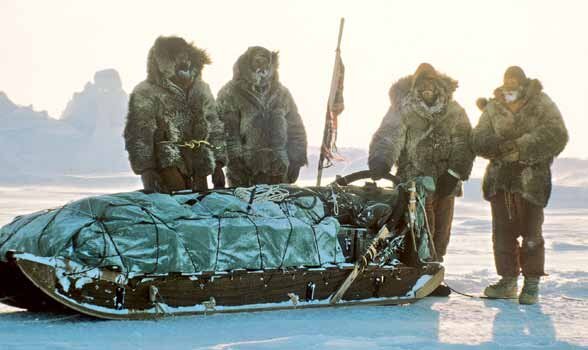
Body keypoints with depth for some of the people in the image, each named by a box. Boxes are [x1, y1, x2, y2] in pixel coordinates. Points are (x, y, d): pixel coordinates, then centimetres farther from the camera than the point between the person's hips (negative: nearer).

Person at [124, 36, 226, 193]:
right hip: (166, 167, -6)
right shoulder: (145, 93, -3)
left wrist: (218, 166, 12)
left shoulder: (201, 89, 15)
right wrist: (147, 170, -17)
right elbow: (138, 136, -9)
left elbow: (215, 129, 19)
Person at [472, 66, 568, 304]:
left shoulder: (542, 105, -1)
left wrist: (521, 147, -21)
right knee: (503, 232, 7)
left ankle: (532, 283, 9)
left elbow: (555, 135, -16)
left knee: (531, 233, -1)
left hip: (532, 179, -4)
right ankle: (508, 280, 17)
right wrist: (501, 146, -20)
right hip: (500, 179, 4)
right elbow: (479, 141, 0)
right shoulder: (493, 108, 9)